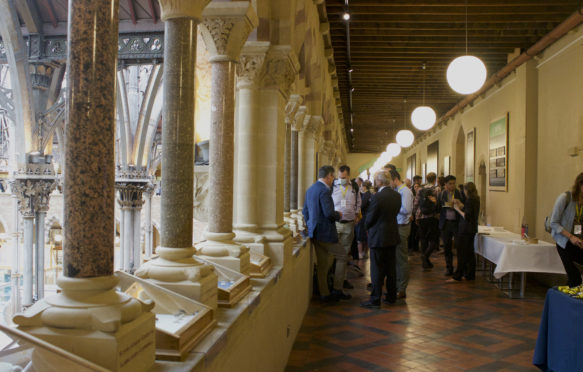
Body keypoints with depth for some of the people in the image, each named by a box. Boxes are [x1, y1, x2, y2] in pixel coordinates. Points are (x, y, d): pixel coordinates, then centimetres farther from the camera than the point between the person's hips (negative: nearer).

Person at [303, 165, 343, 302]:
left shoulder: (310, 189, 12)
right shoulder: (324, 190, -18)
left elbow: (305, 211, 18)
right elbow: (329, 213, -24)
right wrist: (339, 215, -4)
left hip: (315, 233, 9)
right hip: (325, 233, -9)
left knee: (322, 264, 14)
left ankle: (324, 293, 20)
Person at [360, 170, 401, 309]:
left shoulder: (378, 196, -19)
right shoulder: (397, 195, 3)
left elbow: (369, 218, -13)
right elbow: (395, 213, 10)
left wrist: (368, 227, 7)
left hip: (379, 236, -7)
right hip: (392, 235, 7)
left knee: (377, 269, -1)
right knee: (391, 267, 15)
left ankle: (375, 300, 4)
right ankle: (391, 296, 24)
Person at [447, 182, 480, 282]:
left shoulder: (470, 200, -17)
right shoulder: (476, 199, 11)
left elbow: (467, 216, -20)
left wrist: (458, 209, -10)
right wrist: (460, 205, 14)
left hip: (466, 229, -9)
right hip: (472, 229, 9)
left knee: (462, 253, -6)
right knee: (469, 252, 14)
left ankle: (457, 276, -4)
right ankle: (470, 275, 20)